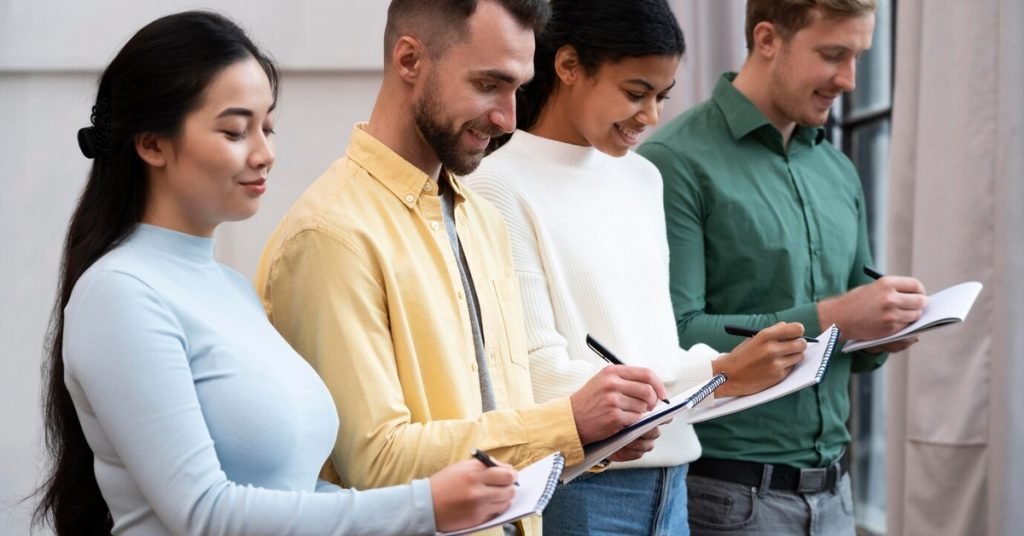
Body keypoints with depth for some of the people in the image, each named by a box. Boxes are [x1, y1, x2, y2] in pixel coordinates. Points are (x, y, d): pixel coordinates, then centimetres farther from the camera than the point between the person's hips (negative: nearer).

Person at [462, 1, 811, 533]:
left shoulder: (644, 178, 11)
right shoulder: (501, 187, -12)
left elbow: (652, 345, 13)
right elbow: (540, 380, -17)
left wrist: (736, 367, -5)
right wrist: (716, 375, -20)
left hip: (667, 482, 7)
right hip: (575, 487, -7)